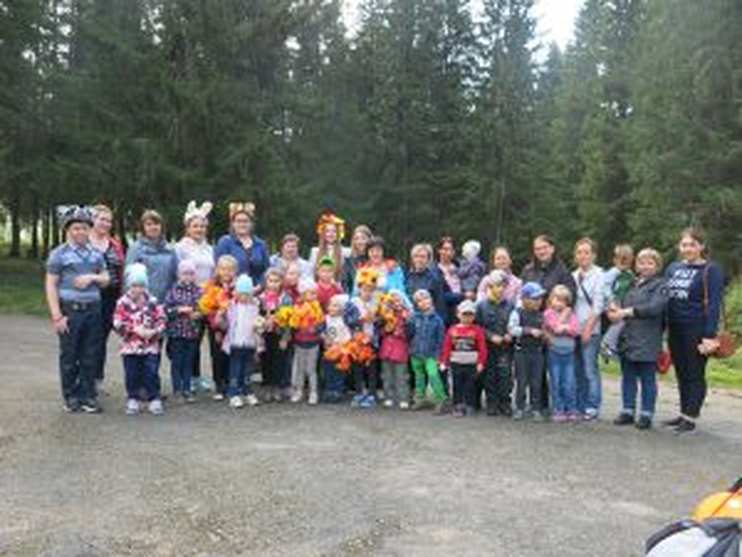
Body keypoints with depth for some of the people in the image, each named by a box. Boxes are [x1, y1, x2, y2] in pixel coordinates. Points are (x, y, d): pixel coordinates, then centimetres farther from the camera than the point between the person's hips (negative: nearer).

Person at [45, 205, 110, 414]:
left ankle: (88, 396, 16)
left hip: (93, 309, 4)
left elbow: (106, 278, 16)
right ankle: (70, 398, 15)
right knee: (69, 357, 4)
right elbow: (51, 286, -4)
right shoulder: (59, 254, -2)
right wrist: (57, 316, -10)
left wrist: (92, 277, -7)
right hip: (70, 310, -4)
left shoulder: (96, 254, 11)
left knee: (91, 356, 7)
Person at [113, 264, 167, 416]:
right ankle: (132, 400, 19)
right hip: (130, 346, 0)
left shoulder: (153, 302, 2)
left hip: (151, 345, 1)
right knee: (132, 374, 6)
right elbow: (118, 324, -8)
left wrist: (153, 332, -16)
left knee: (151, 373, 0)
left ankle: (154, 400, 9)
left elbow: (161, 321, 0)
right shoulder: (123, 303, -3)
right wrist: (135, 329, -16)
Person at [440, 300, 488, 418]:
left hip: (472, 364, -2)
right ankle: (458, 407, 11)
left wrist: (481, 362, -12)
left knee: (470, 387, 4)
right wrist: (444, 362, -1)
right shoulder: (452, 330, 4)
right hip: (456, 364, 2)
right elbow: (446, 347, 3)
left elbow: (482, 348, -5)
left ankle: (470, 407, 13)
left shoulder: (477, 330, -2)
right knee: (457, 386, 5)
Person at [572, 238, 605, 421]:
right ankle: (579, 406, 16)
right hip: (574, 329, 5)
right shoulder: (573, 276, 14)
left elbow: (598, 304, -7)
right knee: (577, 370, 8)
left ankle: (592, 407, 2)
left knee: (590, 369, -6)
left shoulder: (599, 275, -3)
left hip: (590, 330, -5)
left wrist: (588, 328, -10)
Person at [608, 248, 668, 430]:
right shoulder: (631, 284, 16)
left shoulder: (660, 286, -3)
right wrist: (615, 307, -12)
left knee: (647, 379, 4)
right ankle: (628, 411, 22)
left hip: (647, 342, -5)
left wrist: (626, 311, -19)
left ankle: (646, 415, 12)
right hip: (627, 339, 6)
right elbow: (621, 301, 12)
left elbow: (654, 307, -17)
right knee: (628, 377, 12)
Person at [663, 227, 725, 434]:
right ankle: (684, 413, 23)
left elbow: (714, 304, -11)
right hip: (675, 330, 6)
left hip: (696, 331, -6)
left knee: (695, 374, 1)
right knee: (681, 374, 13)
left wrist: (710, 335, -17)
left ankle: (690, 418, 7)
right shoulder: (673, 268, 12)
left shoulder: (711, 270, -5)